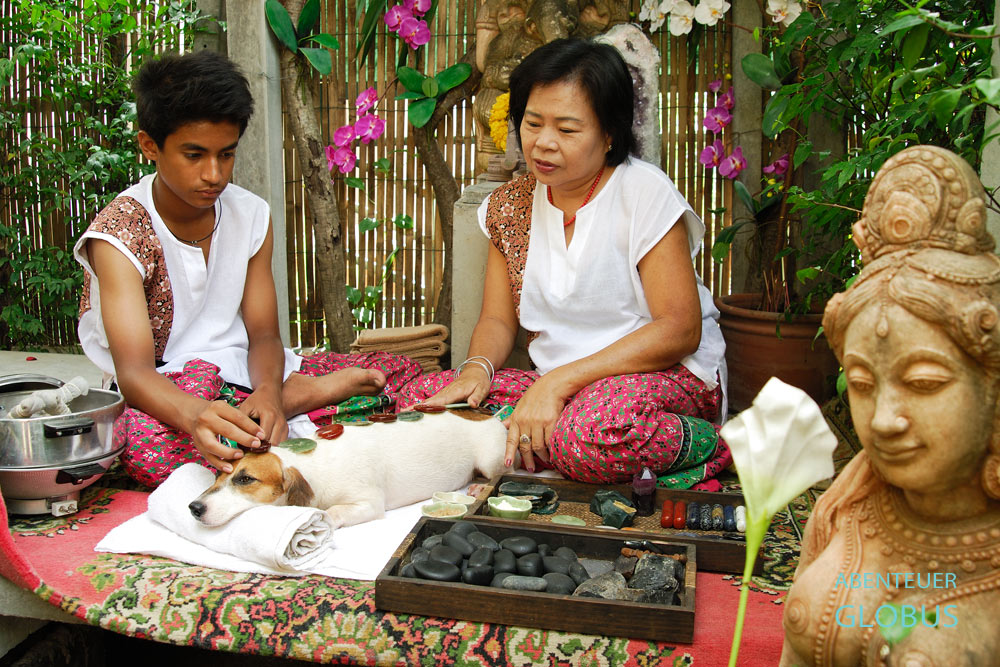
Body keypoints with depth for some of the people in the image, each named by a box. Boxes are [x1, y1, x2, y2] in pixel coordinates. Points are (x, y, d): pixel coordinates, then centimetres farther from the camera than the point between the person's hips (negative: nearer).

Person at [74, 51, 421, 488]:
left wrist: (268, 393, -28)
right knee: (147, 442, -42)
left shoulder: (251, 216, 1)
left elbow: (263, 335, -4)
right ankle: (306, 394, -24)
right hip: (164, 397, -4)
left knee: (400, 372, -6)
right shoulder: (118, 235, -15)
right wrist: (196, 415, -51)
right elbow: (134, 372, -27)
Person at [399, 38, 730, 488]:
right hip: (552, 384, 6)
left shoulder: (643, 192, -10)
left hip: (667, 376, -5)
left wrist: (559, 381, -24)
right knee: (418, 398, -15)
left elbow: (680, 329, -16)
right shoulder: (509, 206, 6)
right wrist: (477, 367, -14)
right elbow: (497, 319, 12)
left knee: (596, 428, -41)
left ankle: (702, 444, -11)